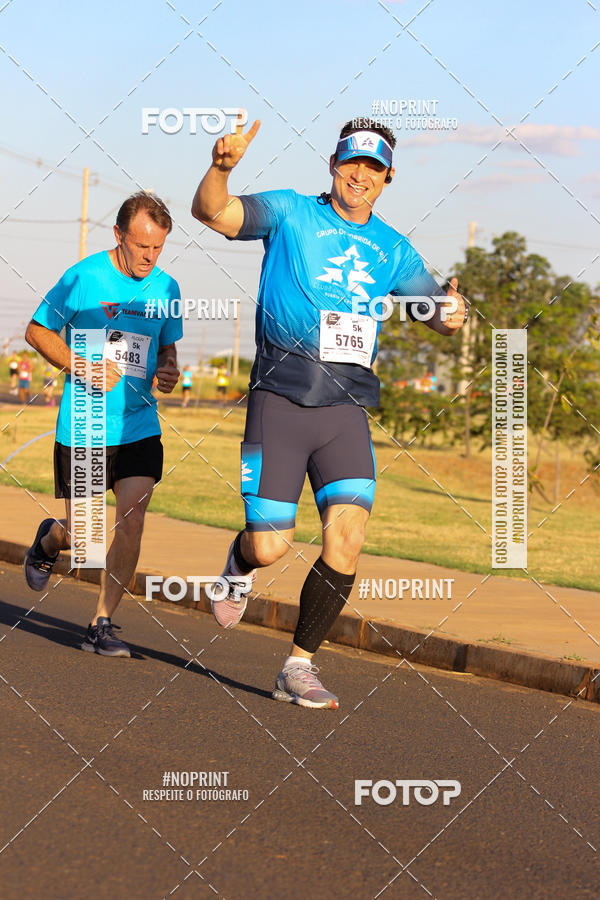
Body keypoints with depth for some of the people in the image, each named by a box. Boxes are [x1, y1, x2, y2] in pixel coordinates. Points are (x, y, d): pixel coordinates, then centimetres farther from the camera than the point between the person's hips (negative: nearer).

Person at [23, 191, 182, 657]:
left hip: (139, 425, 3)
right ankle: (49, 541, 41)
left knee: (132, 520, -10)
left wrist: (169, 371, -2)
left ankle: (102, 625, 1)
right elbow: (37, 331, -1)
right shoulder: (83, 278, -9)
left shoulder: (166, 288, 5)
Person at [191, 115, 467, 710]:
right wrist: (221, 167, -32)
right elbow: (210, 212, -10)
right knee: (270, 546, -7)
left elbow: (435, 308, 16)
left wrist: (451, 315, -10)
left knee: (347, 538, -13)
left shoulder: (391, 248, 15)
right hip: (280, 399, -3)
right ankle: (239, 565, 32)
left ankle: (298, 667, 2)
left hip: (346, 409, 3)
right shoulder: (290, 214, 3)